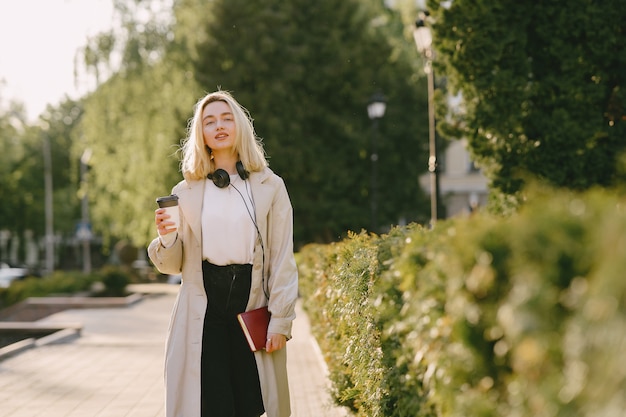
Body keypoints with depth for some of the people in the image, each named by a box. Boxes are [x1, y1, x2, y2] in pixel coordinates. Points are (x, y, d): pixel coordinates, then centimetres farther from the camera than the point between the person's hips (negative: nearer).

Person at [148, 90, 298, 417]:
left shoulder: (270, 187, 5)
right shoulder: (186, 191, 8)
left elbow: (283, 260, 3)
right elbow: (173, 264, 10)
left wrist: (280, 320, -4)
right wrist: (167, 238, -11)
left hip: (252, 307, 0)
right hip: (202, 312, 1)